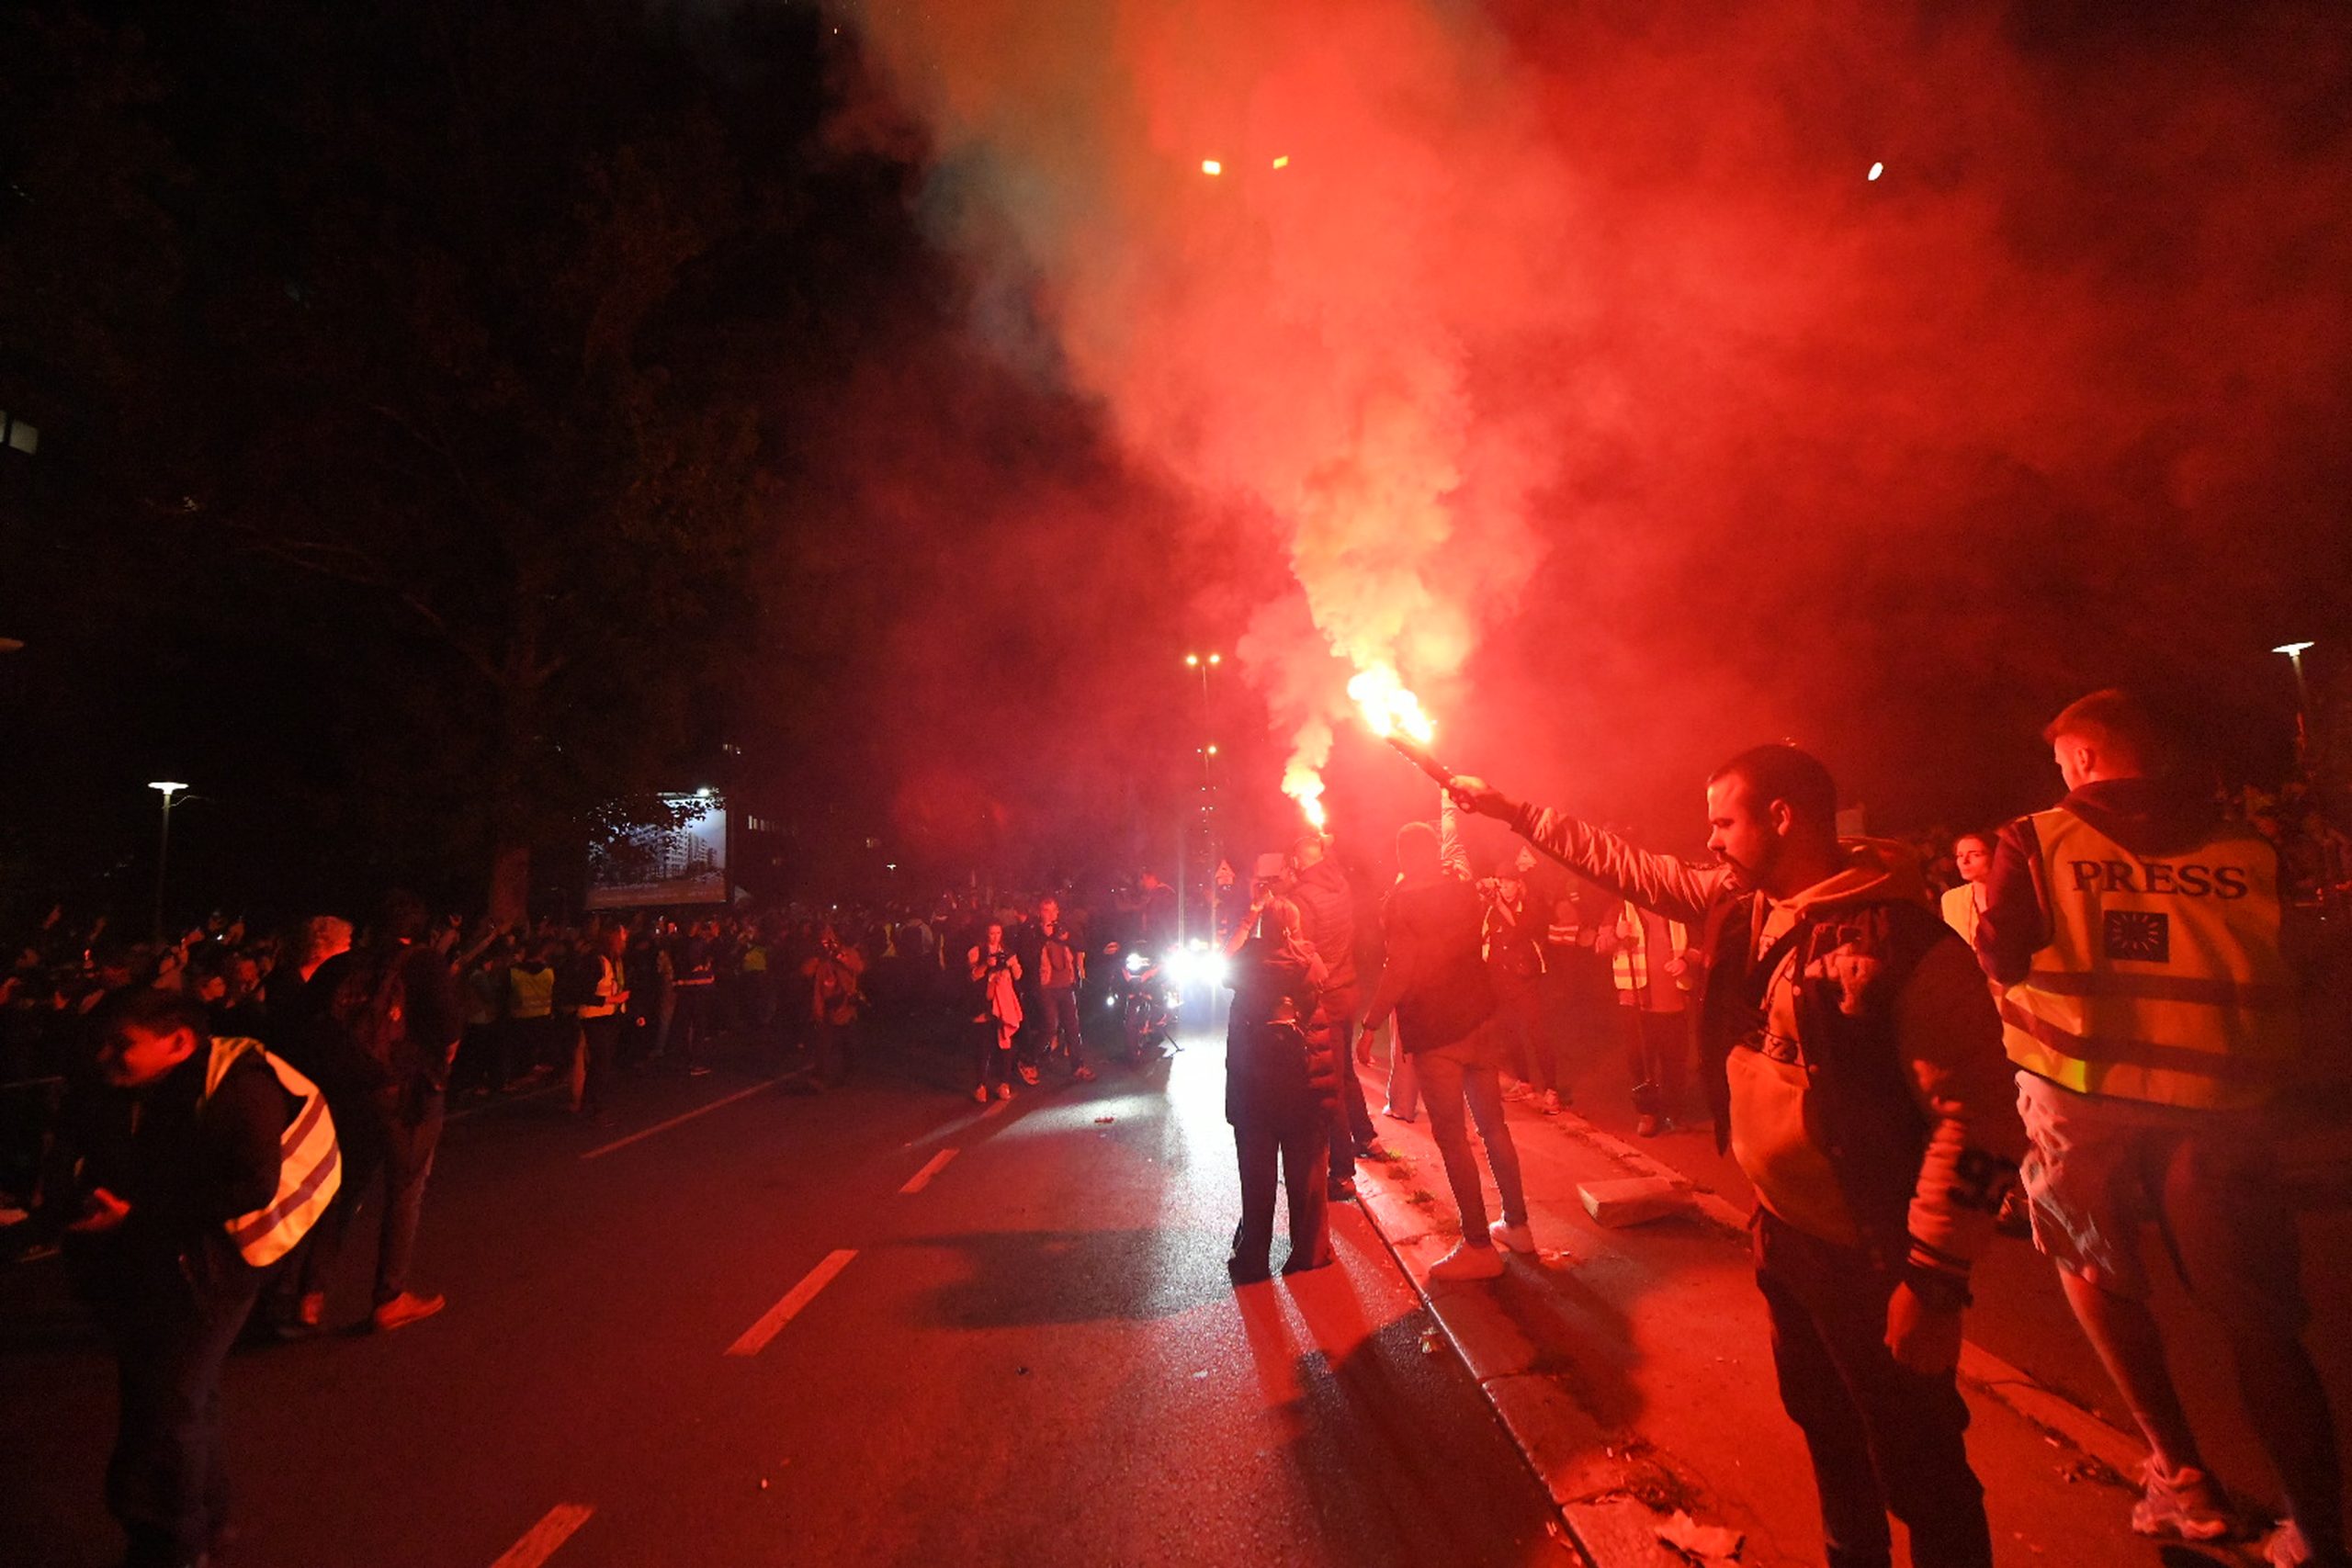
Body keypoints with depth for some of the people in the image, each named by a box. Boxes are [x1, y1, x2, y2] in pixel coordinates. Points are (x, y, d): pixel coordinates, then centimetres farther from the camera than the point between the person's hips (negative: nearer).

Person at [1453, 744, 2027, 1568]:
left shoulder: (1908, 942, -23)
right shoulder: (1742, 905, -1)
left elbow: (1977, 1119, -22)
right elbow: (1629, 866, 10)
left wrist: (1935, 1283, -21)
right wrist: (1511, 810, 10)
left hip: (1871, 1254, -7)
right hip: (1781, 1226, 8)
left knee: (1921, 1472, 11)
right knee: (1824, 1427, 26)